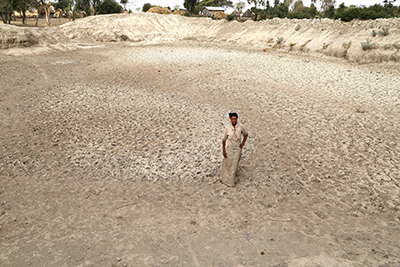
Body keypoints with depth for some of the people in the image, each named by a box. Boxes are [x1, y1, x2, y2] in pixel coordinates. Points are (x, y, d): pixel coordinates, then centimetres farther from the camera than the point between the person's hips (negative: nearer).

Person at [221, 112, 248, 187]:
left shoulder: (241, 126, -12)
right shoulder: (227, 127, -14)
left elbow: (246, 134, 7)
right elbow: (224, 139, -5)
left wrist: (243, 143, -3)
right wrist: (223, 150, -4)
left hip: (237, 148, 0)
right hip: (229, 148, 0)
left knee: (234, 165, 6)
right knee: (227, 164, 14)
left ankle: (231, 180, 24)